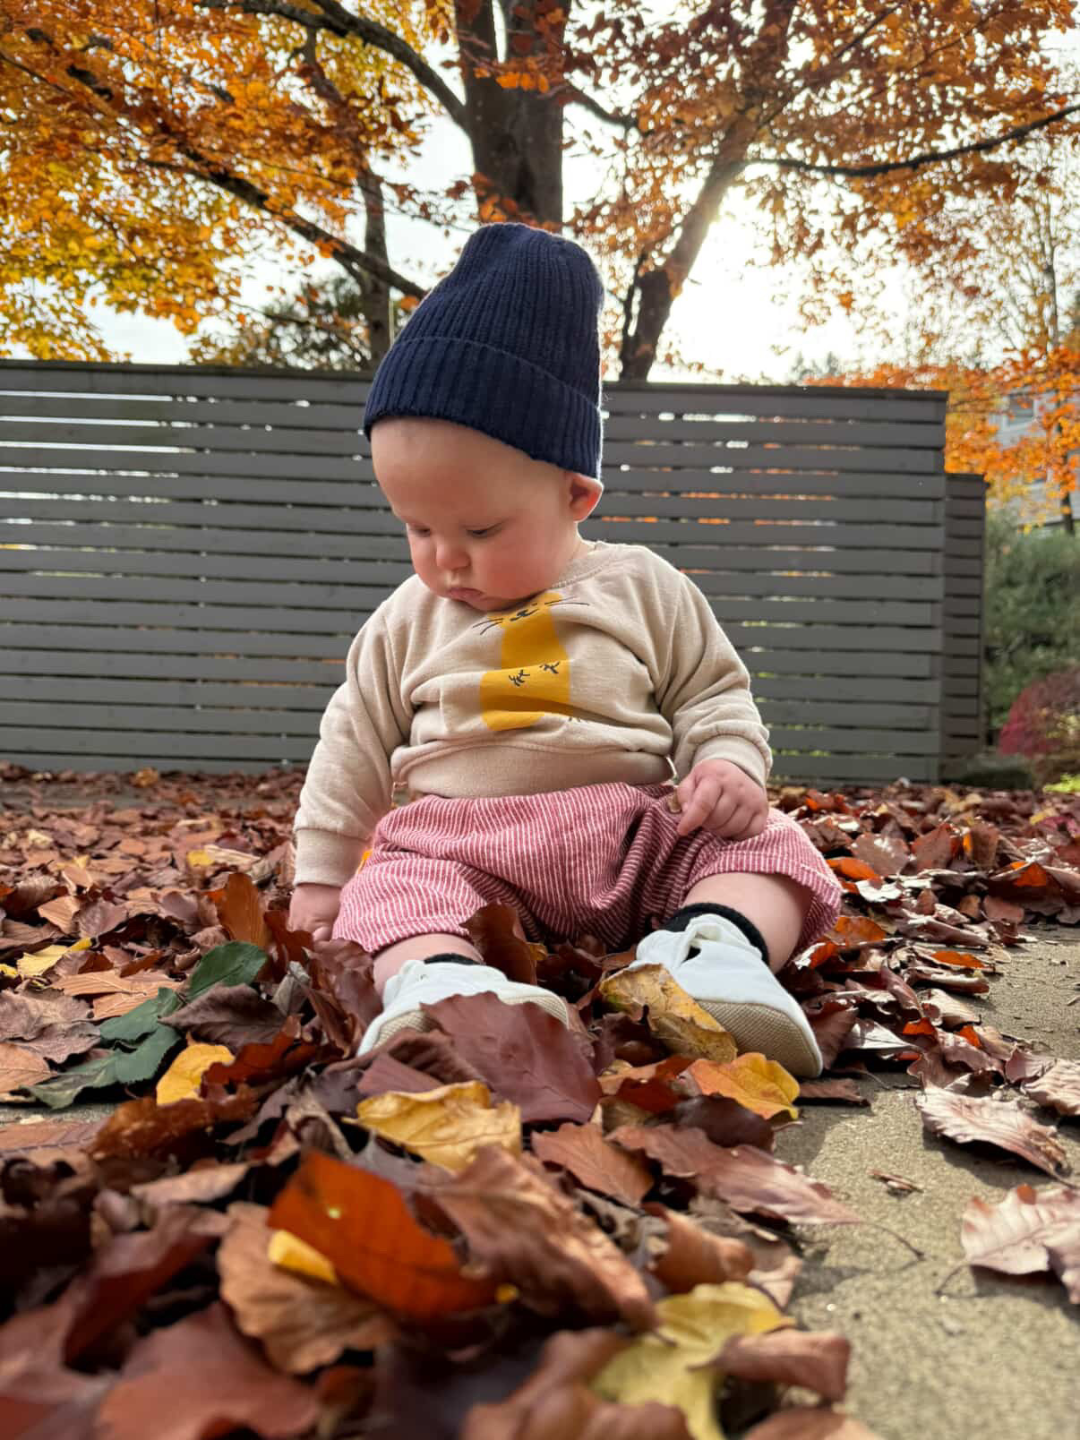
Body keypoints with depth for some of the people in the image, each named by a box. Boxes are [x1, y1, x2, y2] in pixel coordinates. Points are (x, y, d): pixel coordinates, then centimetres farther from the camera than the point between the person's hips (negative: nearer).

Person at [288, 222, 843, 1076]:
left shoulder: (645, 592, 6)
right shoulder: (408, 623, 12)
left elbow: (715, 696, 12)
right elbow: (354, 747, 17)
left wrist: (729, 766, -11)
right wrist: (320, 878, 16)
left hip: (639, 837, 0)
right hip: (461, 848, 0)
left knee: (770, 845, -20)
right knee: (392, 885, -29)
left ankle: (720, 944, -44)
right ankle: (438, 978, -54)